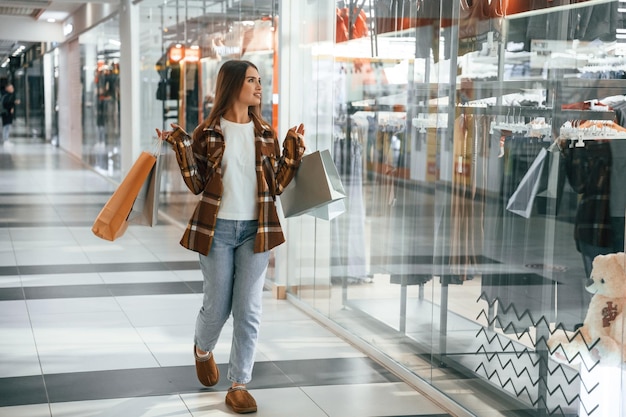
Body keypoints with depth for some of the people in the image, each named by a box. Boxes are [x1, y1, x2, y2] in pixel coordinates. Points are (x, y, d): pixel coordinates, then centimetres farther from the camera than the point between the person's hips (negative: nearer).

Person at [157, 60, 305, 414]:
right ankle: (203, 350, 42)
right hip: (218, 229, -2)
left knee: (249, 311, 0)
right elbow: (197, 185, -5)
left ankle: (239, 385, 11)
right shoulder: (207, 132, -3)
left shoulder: (265, 133, 6)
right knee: (217, 307, 8)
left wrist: (294, 150, -1)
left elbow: (276, 186, 6)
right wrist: (181, 147, -16)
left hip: (256, 231, 2)